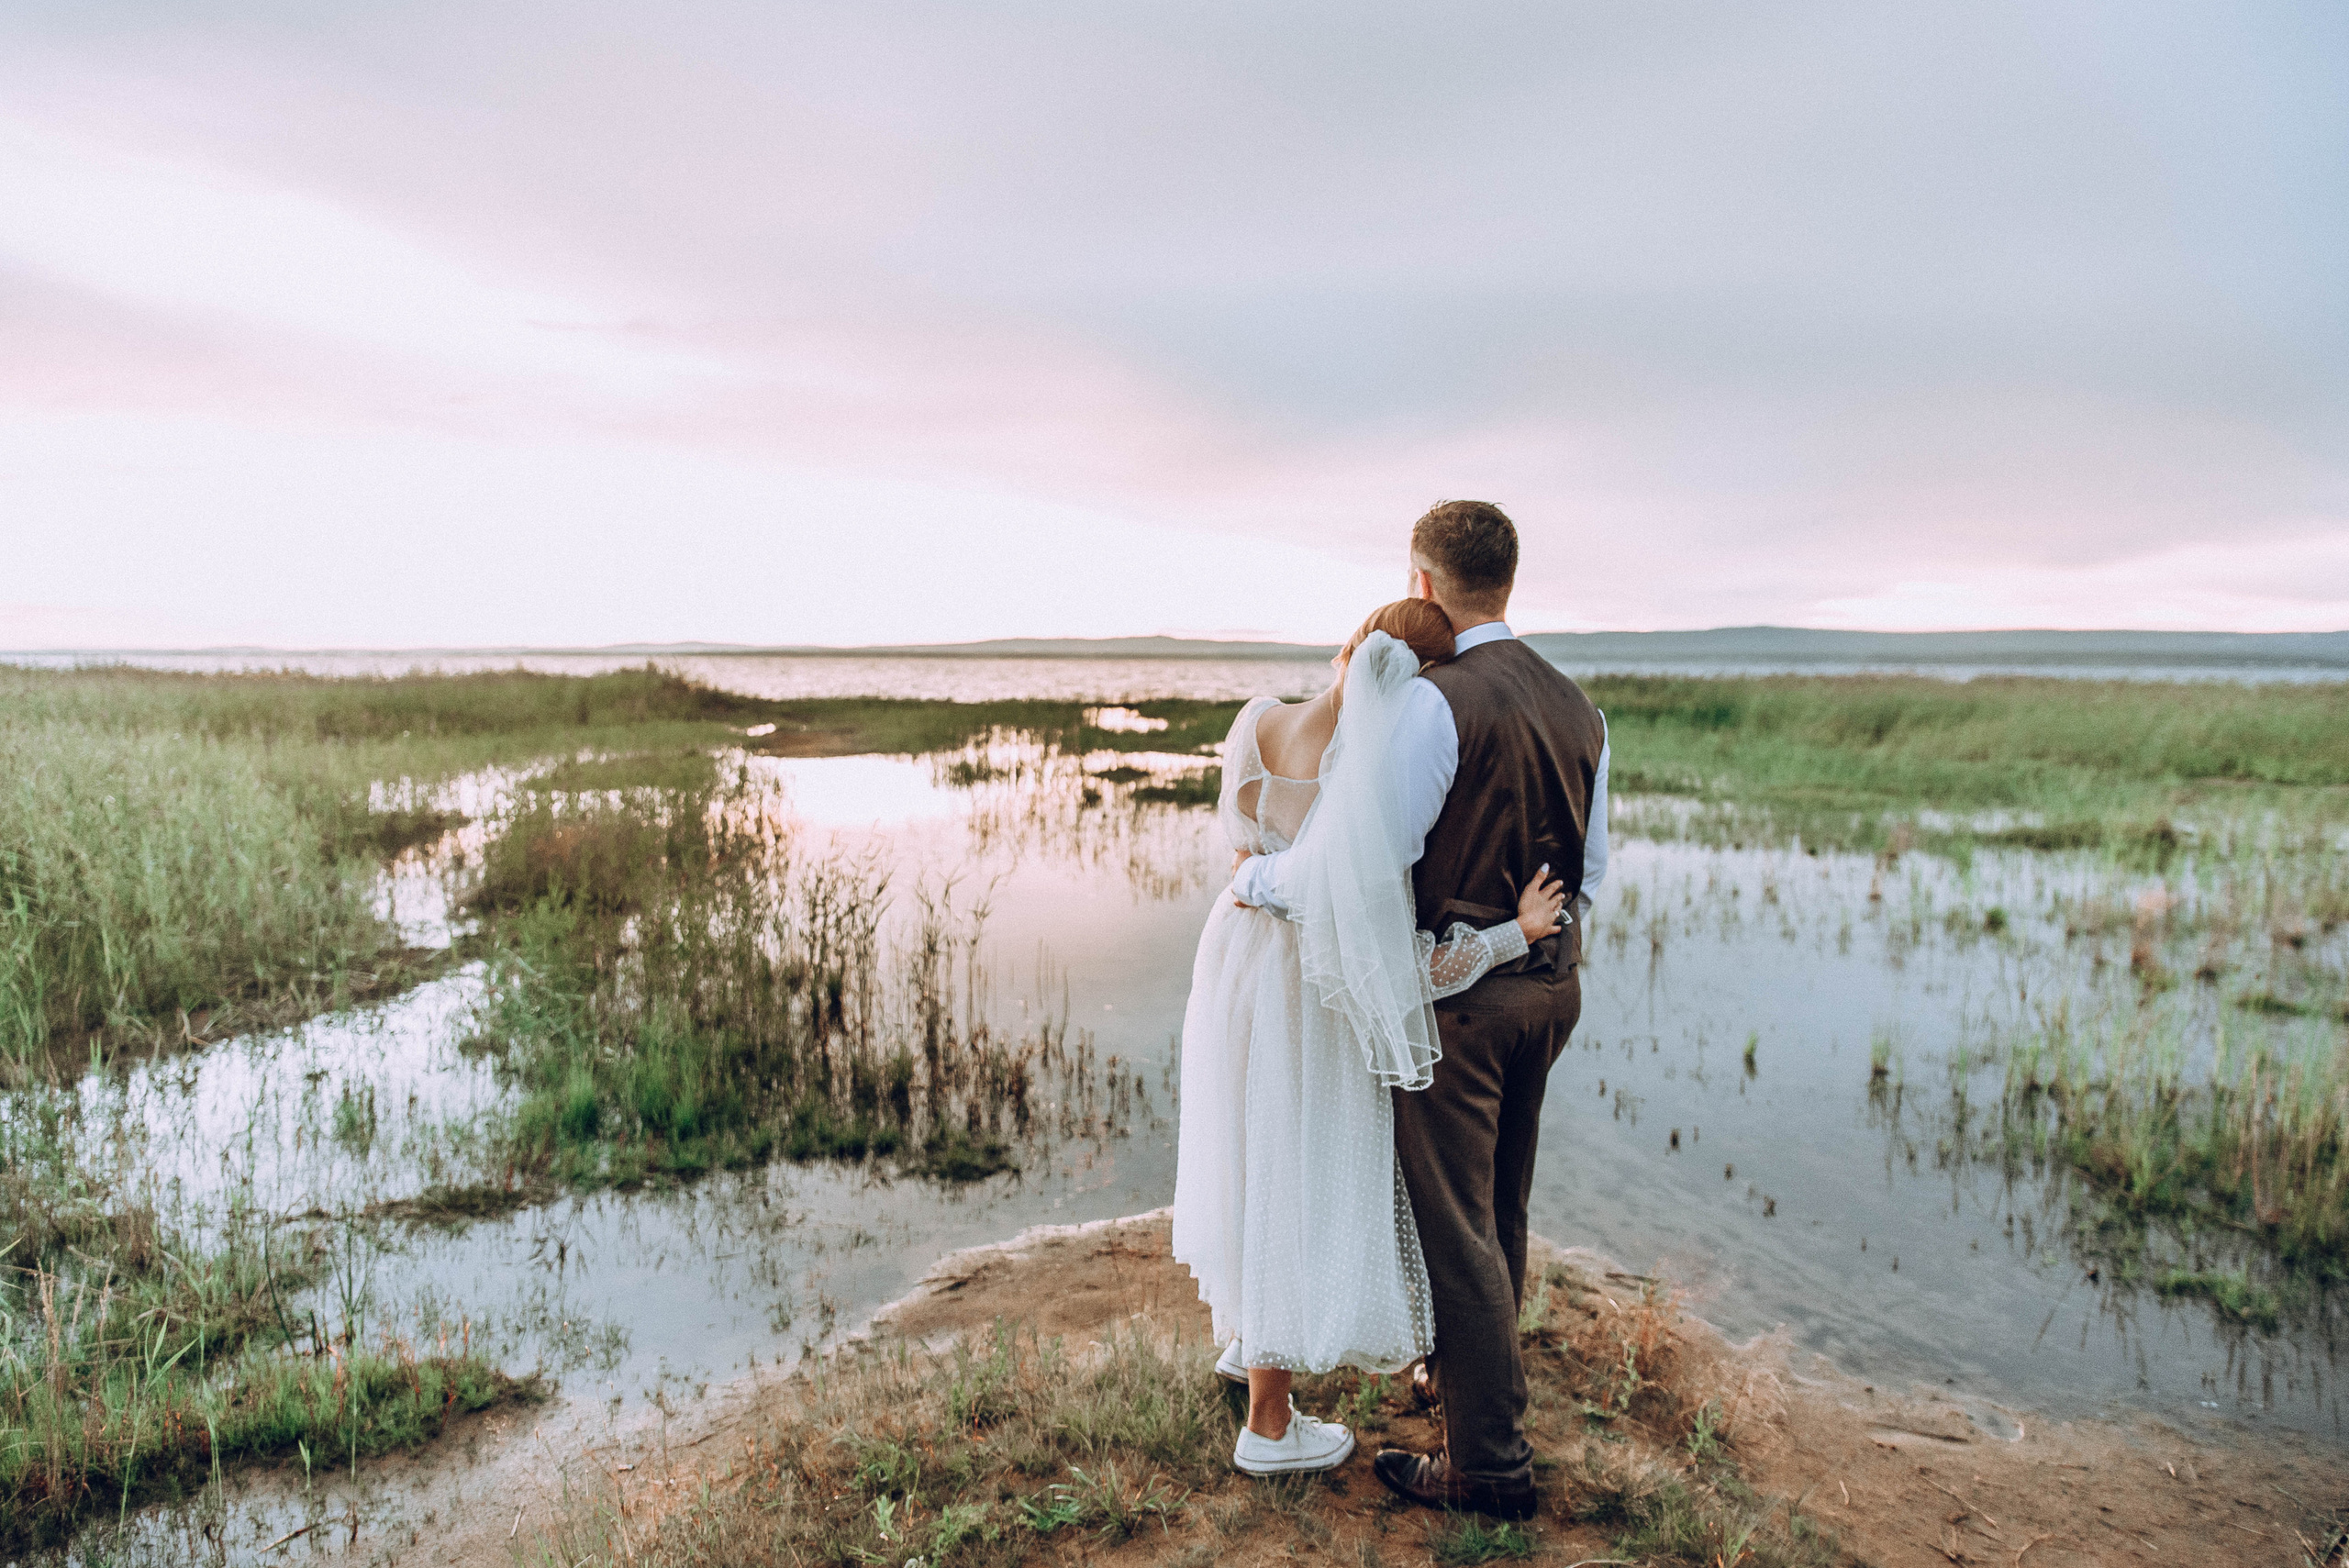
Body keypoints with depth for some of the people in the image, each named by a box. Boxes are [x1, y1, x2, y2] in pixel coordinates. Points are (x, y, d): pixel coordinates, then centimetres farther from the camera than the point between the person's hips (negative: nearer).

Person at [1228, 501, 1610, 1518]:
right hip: (1551, 984, 8)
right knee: (1500, 1206, 23)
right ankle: (1472, 1375, 43)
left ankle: (1491, 1461, 15)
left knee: (1454, 1222, 4)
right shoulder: (1576, 707, 6)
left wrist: (1254, 880, -8)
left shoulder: (1435, 701, -19)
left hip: (1456, 990, -8)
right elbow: (1590, 872, 12)